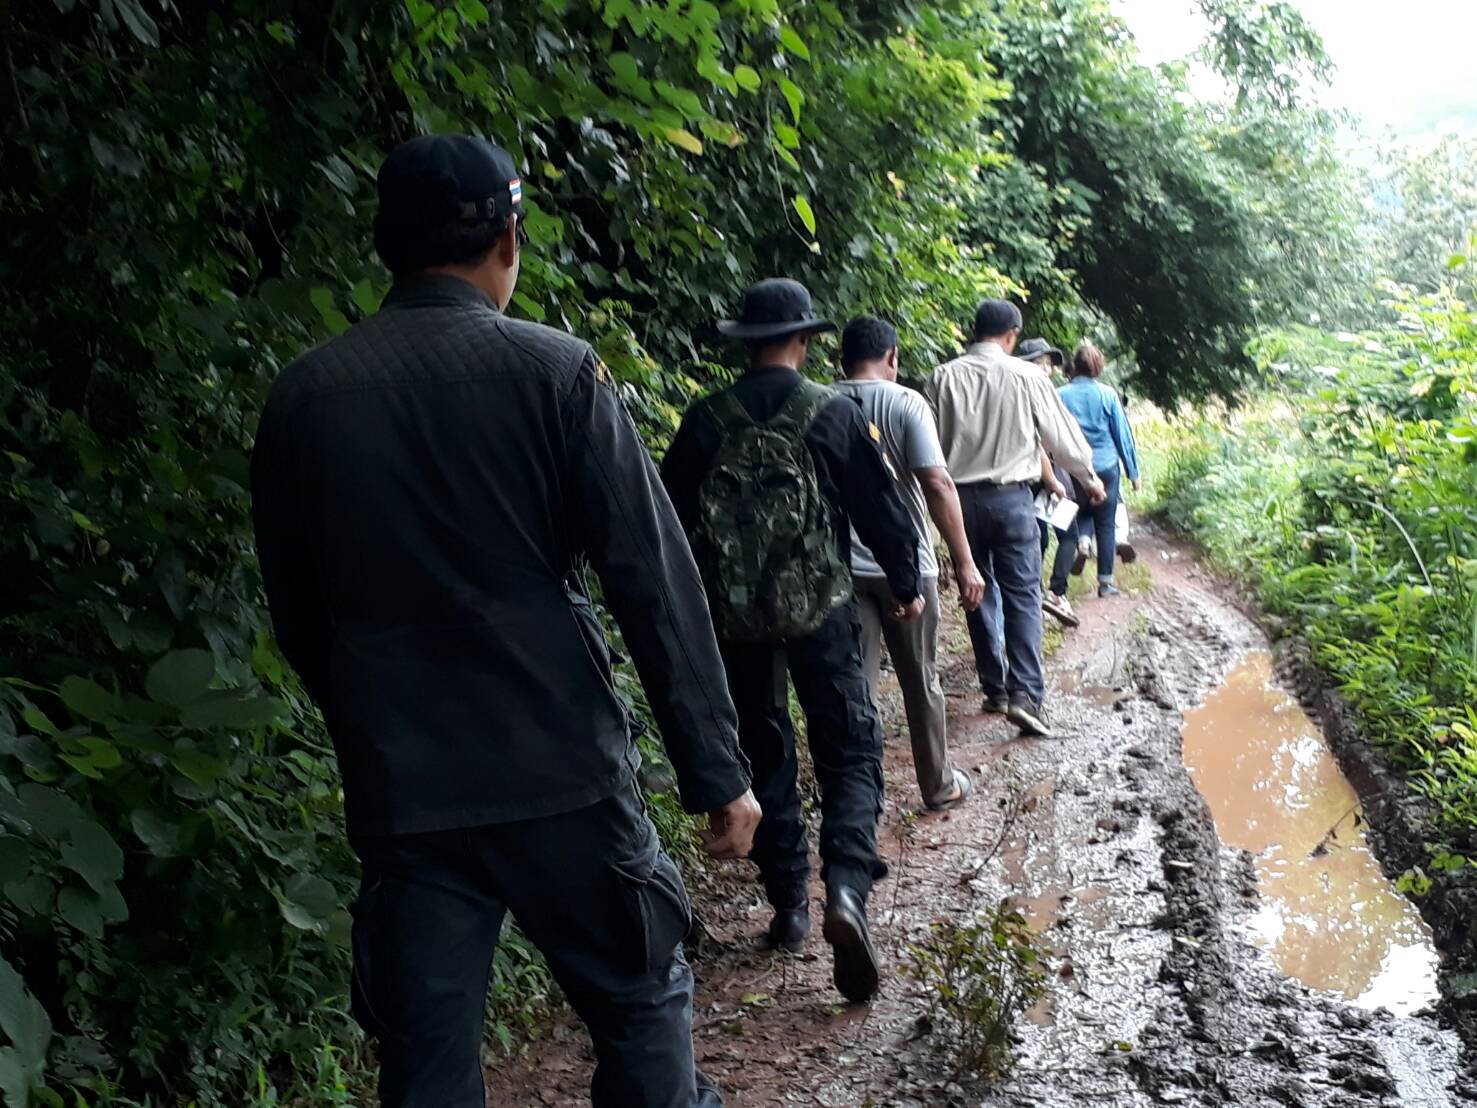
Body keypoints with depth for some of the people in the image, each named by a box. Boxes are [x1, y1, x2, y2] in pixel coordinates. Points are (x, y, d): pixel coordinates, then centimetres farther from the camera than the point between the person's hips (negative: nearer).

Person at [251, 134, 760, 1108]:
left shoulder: (302, 397, 3)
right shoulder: (556, 370, -7)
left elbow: (298, 616, 10)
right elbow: (656, 581, -10)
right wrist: (718, 769, -5)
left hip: (400, 793, 3)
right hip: (560, 769, -3)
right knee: (643, 1005, 15)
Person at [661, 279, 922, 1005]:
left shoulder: (706, 421, 0)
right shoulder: (832, 413, -6)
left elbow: (672, 517, 5)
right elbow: (879, 506, 0)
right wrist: (906, 584, 14)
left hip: (735, 619, 3)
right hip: (819, 612, -2)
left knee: (764, 760, 15)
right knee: (850, 755, 3)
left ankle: (789, 907, 21)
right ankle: (846, 890, -18)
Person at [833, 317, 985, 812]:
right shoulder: (905, 403, -9)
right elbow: (937, 483, -16)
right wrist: (965, 563, -13)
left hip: (842, 566, 3)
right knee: (922, 680, 12)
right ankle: (939, 785, 25)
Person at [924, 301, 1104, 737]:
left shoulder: (944, 378, -2)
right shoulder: (1027, 377, -5)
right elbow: (1061, 433, 3)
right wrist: (1090, 477, 19)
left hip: (960, 498, 2)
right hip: (1011, 497, -2)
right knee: (1022, 595, 0)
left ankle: (995, 686, 20)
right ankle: (1025, 692, -13)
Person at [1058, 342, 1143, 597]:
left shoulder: (1060, 395, -4)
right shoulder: (1108, 395, -5)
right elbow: (1123, 434, 0)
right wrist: (1133, 472, 9)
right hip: (1106, 467, -1)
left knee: (1082, 513, 22)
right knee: (1106, 524, 7)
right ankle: (1105, 581, 8)